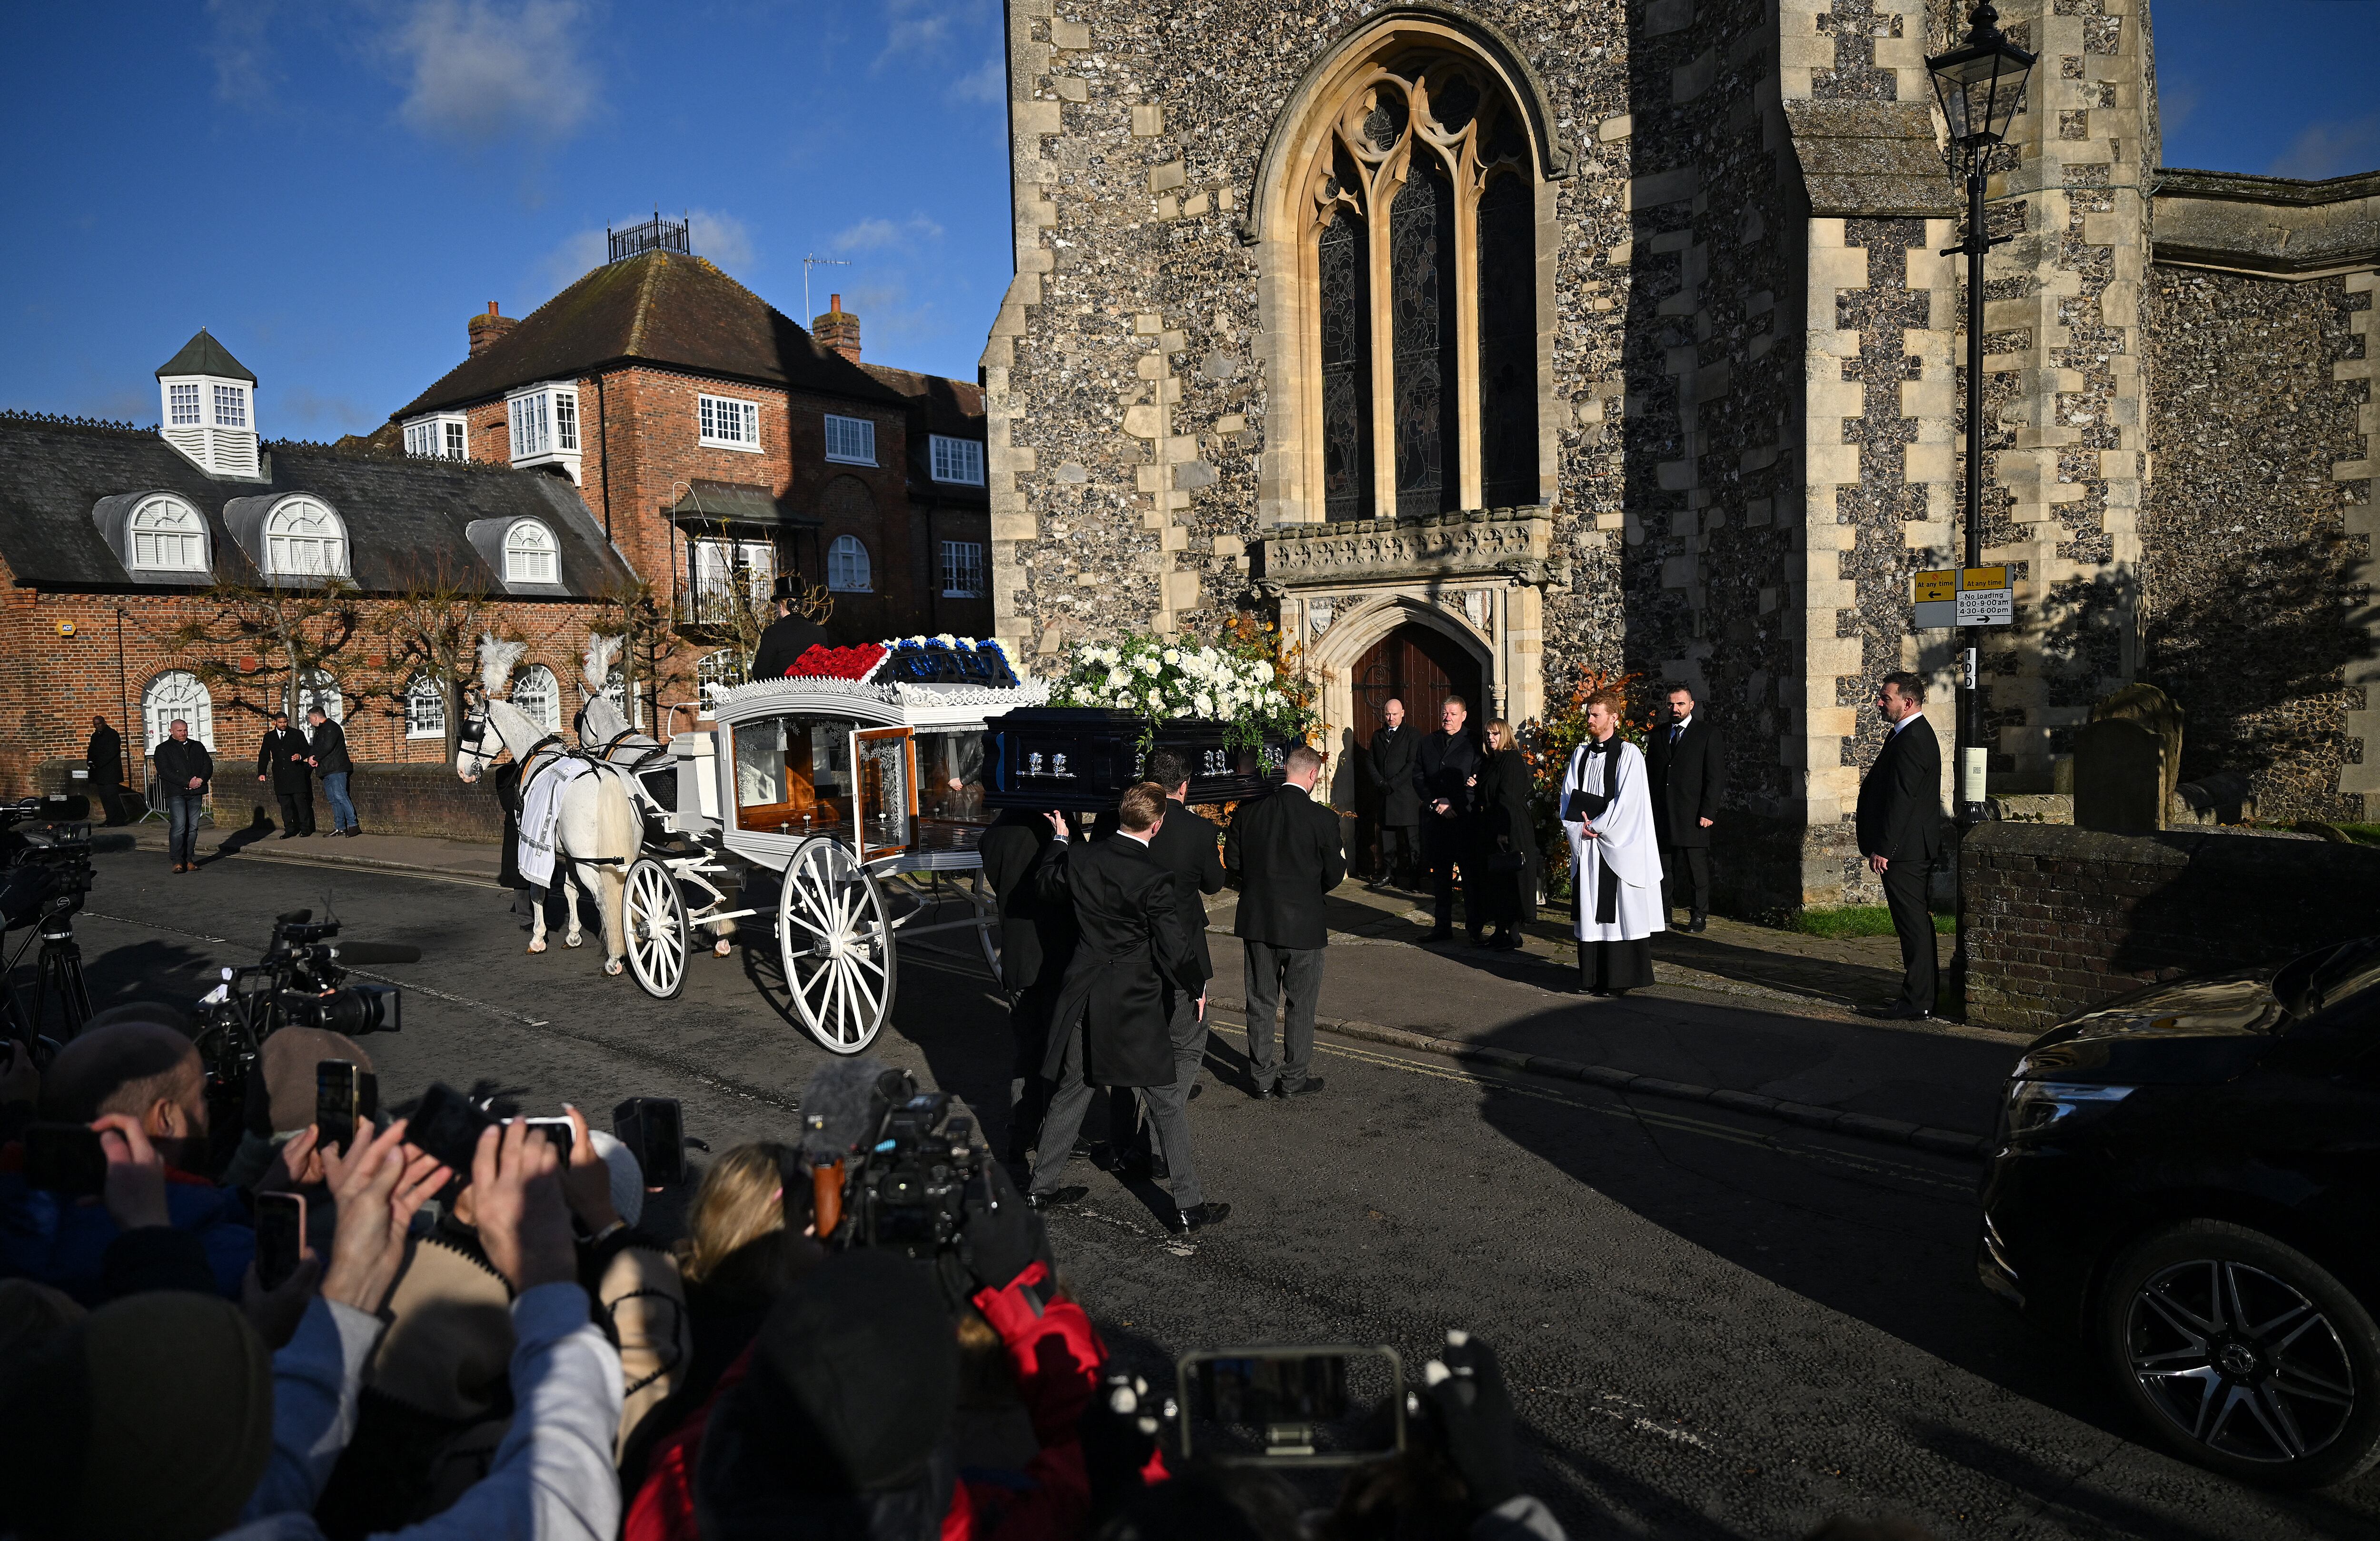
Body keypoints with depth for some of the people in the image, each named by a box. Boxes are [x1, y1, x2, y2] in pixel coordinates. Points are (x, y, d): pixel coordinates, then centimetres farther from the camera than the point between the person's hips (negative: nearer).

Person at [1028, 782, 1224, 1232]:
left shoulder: (1080, 859, -3)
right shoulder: (1155, 880, -18)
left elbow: (1045, 880, 19)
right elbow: (1172, 950, -13)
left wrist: (1060, 839, 33)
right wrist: (1198, 986, 5)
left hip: (1082, 1000, 6)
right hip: (1135, 1005, -5)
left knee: (1071, 1092, 19)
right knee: (1167, 1104, 6)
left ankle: (1043, 1187, 31)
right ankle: (1189, 1205, 11)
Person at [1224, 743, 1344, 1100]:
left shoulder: (1249, 812, -5)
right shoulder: (1322, 819, -15)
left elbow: (1233, 860, 3)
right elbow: (1334, 874, -9)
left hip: (1256, 921, 4)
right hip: (1303, 923, -3)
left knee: (1260, 1002, 15)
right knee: (1301, 1004, 11)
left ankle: (1263, 1078, 23)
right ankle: (1294, 1079, 19)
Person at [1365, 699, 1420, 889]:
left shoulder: (1413, 736, 0)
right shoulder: (1377, 737, 17)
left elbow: (1413, 765, -8)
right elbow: (1370, 762, 12)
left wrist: (1392, 784, -12)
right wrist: (1381, 783, -4)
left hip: (1406, 794, -5)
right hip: (1385, 796, 5)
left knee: (1409, 840, -5)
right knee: (1387, 838, 6)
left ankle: (1408, 878, -3)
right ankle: (1388, 874, 11)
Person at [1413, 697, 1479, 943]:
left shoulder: (1473, 745, 0)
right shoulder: (1427, 744, 12)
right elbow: (1418, 778, 8)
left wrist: (1452, 804, -13)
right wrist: (1435, 804, -6)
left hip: (1464, 819, -4)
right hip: (1434, 820, 4)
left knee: (1470, 874, -1)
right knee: (1440, 874, 8)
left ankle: (1475, 928, 6)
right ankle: (1443, 926, 14)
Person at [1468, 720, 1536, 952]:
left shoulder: (1512, 760, -12)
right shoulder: (1489, 762, 15)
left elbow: (1508, 798, -18)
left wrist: (1503, 831, -22)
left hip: (1511, 831, -9)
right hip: (1490, 831, 9)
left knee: (1508, 882, -4)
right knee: (1493, 882, 10)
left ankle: (1512, 934, 3)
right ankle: (1501, 931, 18)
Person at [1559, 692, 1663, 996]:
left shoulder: (1628, 754, -6)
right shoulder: (1581, 754, 12)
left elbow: (1626, 801, -13)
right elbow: (1568, 796, 10)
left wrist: (1595, 827, -12)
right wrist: (1575, 826, -6)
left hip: (1617, 845, -6)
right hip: (1585, 845, 6)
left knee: (1618, 912, -3)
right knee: (1589, 911, 8)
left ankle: (1619, 980, 2)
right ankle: (1592, 977, 14)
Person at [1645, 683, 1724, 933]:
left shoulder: (1707, 734, 0)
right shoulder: (1658, 734, 14)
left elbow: (1716, 776, -3)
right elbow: (1650, 770, 16)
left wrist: (1708, 811, -11)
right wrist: (1648, 807, 7)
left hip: (1693, 814, -4)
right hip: (1661, 814, 4)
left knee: (1697, 866, 0)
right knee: (1664, 865, 8)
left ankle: (1699, 916, 7)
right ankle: (1664, 911, 16)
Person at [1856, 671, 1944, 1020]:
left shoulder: (1911, 739, -18)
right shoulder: (1916, 733, 14)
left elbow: (1901, 800, -22)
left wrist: (1882, 849, -21)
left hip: (1904, 849, -11)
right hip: (1916, 848, 11)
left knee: (1913, 926, -5)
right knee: (1915, 924, 15)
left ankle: (1916, 1004, 1)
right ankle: (1920, 997, 23)